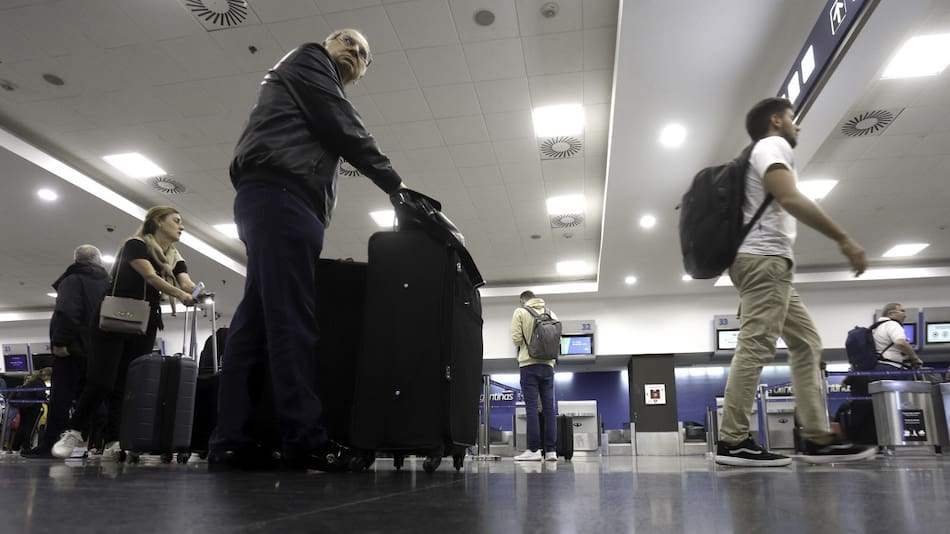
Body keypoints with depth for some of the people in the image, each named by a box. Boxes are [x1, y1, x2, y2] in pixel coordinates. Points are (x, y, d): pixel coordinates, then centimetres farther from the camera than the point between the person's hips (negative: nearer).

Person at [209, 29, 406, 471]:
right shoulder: (310, 59, 10)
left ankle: (231, 440, -3)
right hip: (281, 194, -10)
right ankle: (305, 441, -21)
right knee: (293, 318, -18)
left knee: (257, 319, -1)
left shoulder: (306, 80, 37)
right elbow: (344, 131, -2)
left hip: (270, 197, 10)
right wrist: (394, 182, 3)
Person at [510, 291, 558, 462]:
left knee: (531, 407, -4)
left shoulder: (520, 312, 0)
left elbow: (516, 339, -8)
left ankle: (534, 450, -6)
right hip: (548, 364, 4)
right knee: (549, 407, 5)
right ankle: (551, 450, 4)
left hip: (529, 364, -4)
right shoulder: (551, 313, 12)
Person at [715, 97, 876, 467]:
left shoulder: (763, 154, 30)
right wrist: (843, 238, -18)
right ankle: (732, 442, -16)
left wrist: (749, 293, 25)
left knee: (807, 343, 8)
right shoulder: (772, 145, 0)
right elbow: (790, 198, -19)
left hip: (765, 261, 11)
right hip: (765, 258, -11)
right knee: (756, 347, -15)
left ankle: (818, 439, 6)